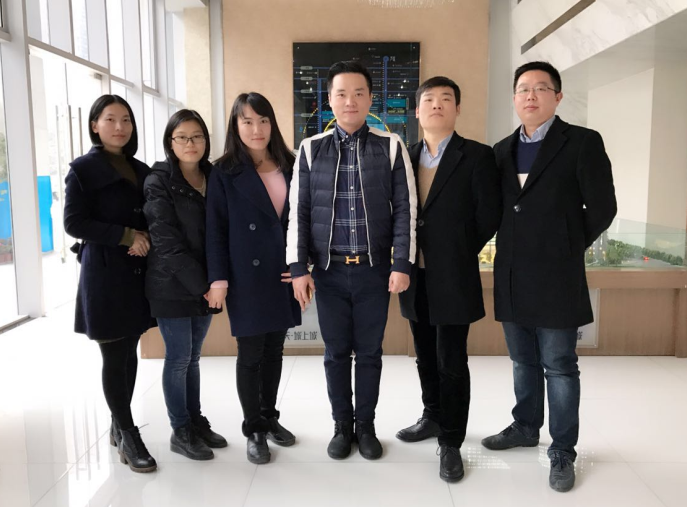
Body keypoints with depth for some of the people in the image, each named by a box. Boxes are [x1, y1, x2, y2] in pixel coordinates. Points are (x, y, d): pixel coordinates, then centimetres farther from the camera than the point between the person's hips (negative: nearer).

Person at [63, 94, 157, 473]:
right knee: (114, 357, 2)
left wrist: (145, 239, -4)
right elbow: (74, 223, -11)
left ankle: (119, 426, 27)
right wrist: (125, 236, -17)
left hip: (138, 273, 5)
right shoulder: (83, 169, -3)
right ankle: (128, 434, 13)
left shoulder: (142, 171, 13)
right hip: (104, 274, -5)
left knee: (129, 353, 11)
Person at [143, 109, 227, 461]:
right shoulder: (159, 182, -7)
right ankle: (180, 432, 16)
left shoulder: (213, 178, 8)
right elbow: (166, 241, -14)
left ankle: (196, 422, 25)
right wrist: (200, 284, -16)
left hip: (205, 284, 5)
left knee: (193, 356, 14)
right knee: (179, 357, 2)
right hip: (172, 285, -5)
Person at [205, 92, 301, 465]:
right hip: (247, 277, -3)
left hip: (283, 275, 4)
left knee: (274, 350, 13)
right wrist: (219, 278, -12)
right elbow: (216, 228, -5)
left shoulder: (289, 168, 7)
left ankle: (269, 417, 30)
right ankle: (253, 430, 18)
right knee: (251, 354, 3)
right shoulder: (225, 173, -3)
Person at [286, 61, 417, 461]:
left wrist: (402, 265, -8)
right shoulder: (311, 149, 3)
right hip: (328, 270, 1)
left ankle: (366, 425, 28)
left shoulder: (391, 147, 0)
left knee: (370, 352, 10)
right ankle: (342, 425, 28)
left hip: (375, 269, 0)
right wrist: (298, 268, -3)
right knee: (336, 352, 10)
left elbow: (405, 210, -2)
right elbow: (298, 212, 2)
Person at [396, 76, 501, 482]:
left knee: (452, 362, 2)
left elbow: (489, 216, -7)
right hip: (416, 277, 5)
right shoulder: (407, 158, 9)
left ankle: (451, 441, 16)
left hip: (452, 278, -5)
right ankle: (433, 418, 37)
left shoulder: (477, 156, -6)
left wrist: (458, 254, -1)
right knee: (427, 357, 18)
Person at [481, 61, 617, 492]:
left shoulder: (583, 142, -6)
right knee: (524, 362, 18)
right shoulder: (503, 150, 10)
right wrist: (518, 247, 7)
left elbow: (602, 208, -6)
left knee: (559, 367, 4)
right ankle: (526, 428, 35)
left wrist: (568, 247, 2)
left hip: (555, 277, -5)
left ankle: (563, 452, 18)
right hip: (511, 278, 5)